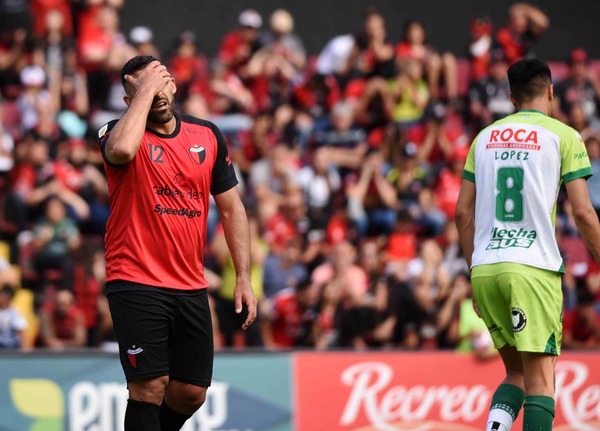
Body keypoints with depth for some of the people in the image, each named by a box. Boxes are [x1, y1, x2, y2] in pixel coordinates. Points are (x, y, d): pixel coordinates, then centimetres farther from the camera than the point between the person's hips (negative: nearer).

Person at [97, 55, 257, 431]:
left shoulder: (208, 136, 9)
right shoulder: (121, 132, -5)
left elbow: (231, 207, 13)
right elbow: (121, 150, -32)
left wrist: (244, 278, 7)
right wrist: (144, 91, -19)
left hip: (191, 287, 5)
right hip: (136, 284, -5)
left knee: (191, 393, 7)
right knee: (150, 386, -12)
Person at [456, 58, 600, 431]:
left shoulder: (485, 138, 15)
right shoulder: (563, 136, 2)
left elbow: (463, 212, 14)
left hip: (484, 269, 5)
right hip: (533, 270, -5)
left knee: (516, 371, 16)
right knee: (540, 378, -4)